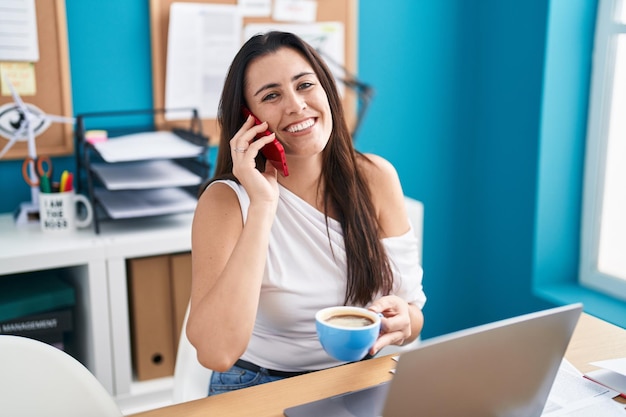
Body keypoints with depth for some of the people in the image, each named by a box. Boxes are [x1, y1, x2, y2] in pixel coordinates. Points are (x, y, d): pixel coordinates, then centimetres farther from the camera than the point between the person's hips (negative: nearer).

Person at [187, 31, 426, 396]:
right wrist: (263, 206, -25)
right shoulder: (226, 201, -12)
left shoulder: (376, 178, -5)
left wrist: (401, 321, -22)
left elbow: (413, 313, 1)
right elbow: (216, 352, -25)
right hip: (261, 391, -2)